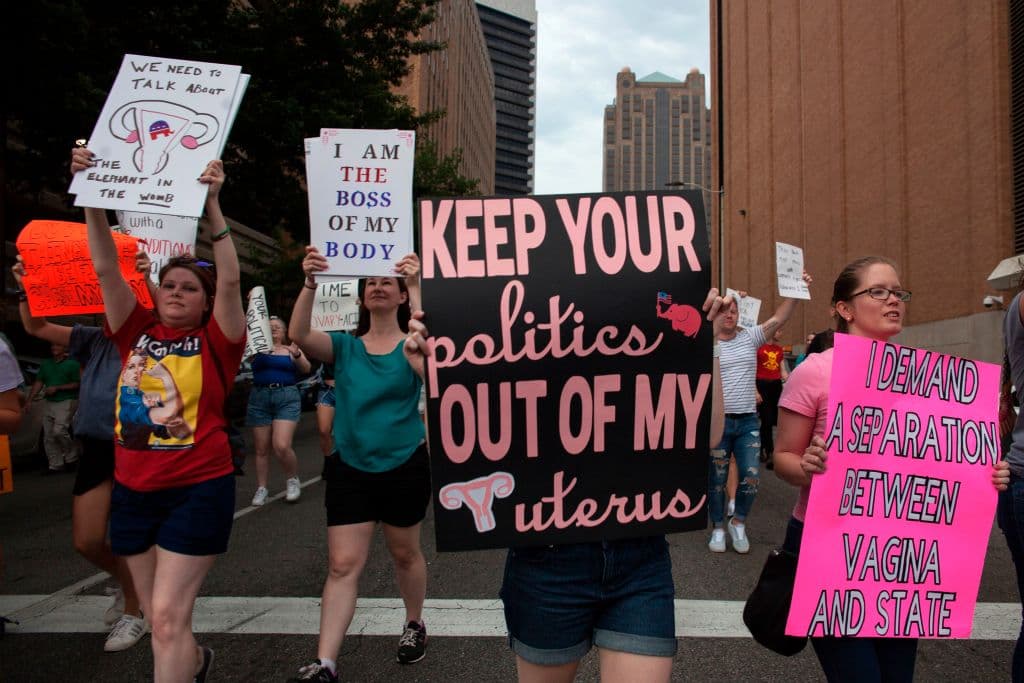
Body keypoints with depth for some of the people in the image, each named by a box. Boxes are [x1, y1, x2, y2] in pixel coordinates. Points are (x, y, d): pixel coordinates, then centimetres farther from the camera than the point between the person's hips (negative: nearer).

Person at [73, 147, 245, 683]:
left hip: (198, 489, -5)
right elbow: (106, 269, -1)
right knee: (156, 614, 19)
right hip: (133, 490, 5)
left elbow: (230, 280, -19)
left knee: (168, 615, -6)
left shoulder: (215, 342, -5)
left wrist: (212, 206, -25)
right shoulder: (137, 332, 5)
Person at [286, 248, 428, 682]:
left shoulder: (409, 344, -4)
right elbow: (299, 335, -18)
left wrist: (416, 287, -36)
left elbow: (428, 356, -29)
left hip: (404, 468, -1)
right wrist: (310, 283, -33)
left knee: (405, 553, 16)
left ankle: (415, 624, 40)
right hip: (349, 469, 1)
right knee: (343, 565, 1)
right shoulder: (345, 346, 0)